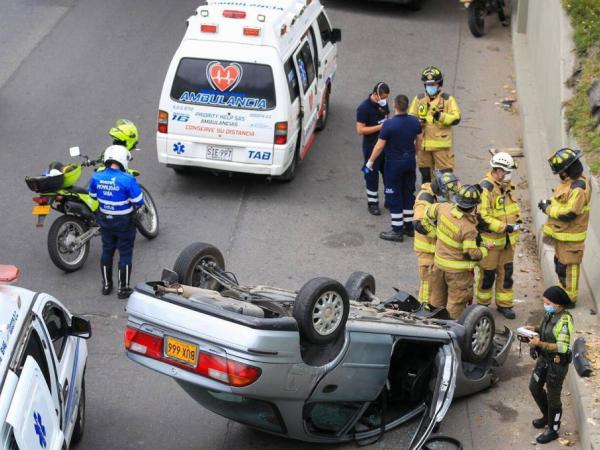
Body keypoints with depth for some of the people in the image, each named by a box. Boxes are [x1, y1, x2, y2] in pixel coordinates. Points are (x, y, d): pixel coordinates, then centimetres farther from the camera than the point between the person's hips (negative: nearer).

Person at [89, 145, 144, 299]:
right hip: (124, 222, -4)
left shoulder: (96, 177, -10)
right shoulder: (127, 180, -25)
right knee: (125, 254, 9)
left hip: (105, 220, 5)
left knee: (107, 251, 21)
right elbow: (138, 201, -19)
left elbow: (93, 196, 6)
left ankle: (106, 285, 32)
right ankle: (123, 288, 16)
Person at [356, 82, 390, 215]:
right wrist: (380, 127, -24)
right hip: (371, 147, -7)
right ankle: (372, 203, 14)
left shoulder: (383, 103, 4)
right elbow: (360, 130, -20)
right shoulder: (364, 108, -18)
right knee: (372, 175, 3)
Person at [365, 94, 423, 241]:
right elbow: (418, 142, 9)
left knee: (394, 196, 3)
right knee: (408, 193, 18)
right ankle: (409, 226, 25)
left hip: (394, 163, -6)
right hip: (410, 161, 6)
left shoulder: (389, 124, -22)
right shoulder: (415, 121, -4)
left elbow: (379, 146, -17)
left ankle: (397, 231, 6)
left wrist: (370, 161, -3)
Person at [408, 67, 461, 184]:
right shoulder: (419, 99, 6)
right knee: (425, 173, 16)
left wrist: (441, 116, -22)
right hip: (423, 144, 4)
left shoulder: (448, 99, -3)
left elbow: (456, 118, -8)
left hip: (441, 144, -4)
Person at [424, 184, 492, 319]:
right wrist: (485, 249, -5)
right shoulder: (468, 228, -29)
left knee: (437, 299, 22)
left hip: (439, 262, 7)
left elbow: (429, 212, 8)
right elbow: (471, 254, -24)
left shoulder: (444, 208, -13)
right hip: (457, 270, -7)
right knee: (456, 303, 9)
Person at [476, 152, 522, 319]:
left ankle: (504, 304, 24)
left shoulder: (507, 186, 7)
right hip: (490, 240, -7)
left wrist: (516, 219, 5)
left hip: (507, 240, 7)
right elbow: (482, 217, -25)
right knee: (487, 274, 6)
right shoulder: (485, 189, -22)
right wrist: (504, 227, -26)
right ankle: (482, 304, 23)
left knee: (506, 272, 12)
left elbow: (512, 205, 23)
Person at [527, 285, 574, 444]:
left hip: (557, 363, -9)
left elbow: (562, 347, -31)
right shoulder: (550, 313, -4)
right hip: (544, 359, 9)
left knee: (553, 397, 7)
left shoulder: (564, 320, -29)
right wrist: (535, 329, -5)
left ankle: (553, 430, 25)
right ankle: (547, 416, 43)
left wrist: (540, 344, -37)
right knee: (534, 387, 21)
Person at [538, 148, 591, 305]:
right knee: (560, 263, 21)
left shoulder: (579, 188, -27)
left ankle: (570, 298, 10)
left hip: (571, 236, -10)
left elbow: (569, 213, -28)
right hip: (561, 233, 10)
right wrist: (550, 203, 0)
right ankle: (564, 291, 36)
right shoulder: (568, 182, 5)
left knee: (567, 267, 0)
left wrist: (549, 209, -16)